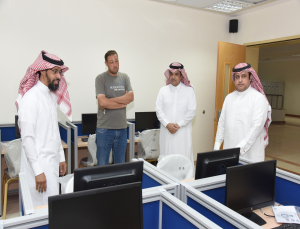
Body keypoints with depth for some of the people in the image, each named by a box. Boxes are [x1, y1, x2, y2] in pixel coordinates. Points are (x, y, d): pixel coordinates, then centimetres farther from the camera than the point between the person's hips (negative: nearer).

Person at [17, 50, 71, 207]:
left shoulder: (52, 95, 10)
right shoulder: (31, 98, -15)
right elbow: (27, 138, -19)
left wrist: (61, 157, 17)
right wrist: (38, 171, -19)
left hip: (52, 162, 8)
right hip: (38, 164, -8)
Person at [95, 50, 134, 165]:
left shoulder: (124, 77, 9)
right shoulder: (100, 78, -4)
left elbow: (130, 97, -6)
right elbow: (102, 102, -16)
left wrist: (109, 100, -13)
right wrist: (122, 103, -6)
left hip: (122, 127, 4)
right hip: (105, 128, -4)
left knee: (120, 164, 15)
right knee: (102, 165, 4)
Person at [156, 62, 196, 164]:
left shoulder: (189, 90, 2)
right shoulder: (163, 90, 7)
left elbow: (192, 111, -3)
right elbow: (159, 110, 2)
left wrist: (179, 125, -9)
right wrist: (167, 124, -10)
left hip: (183, 131, -1)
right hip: (167, 131, 2)